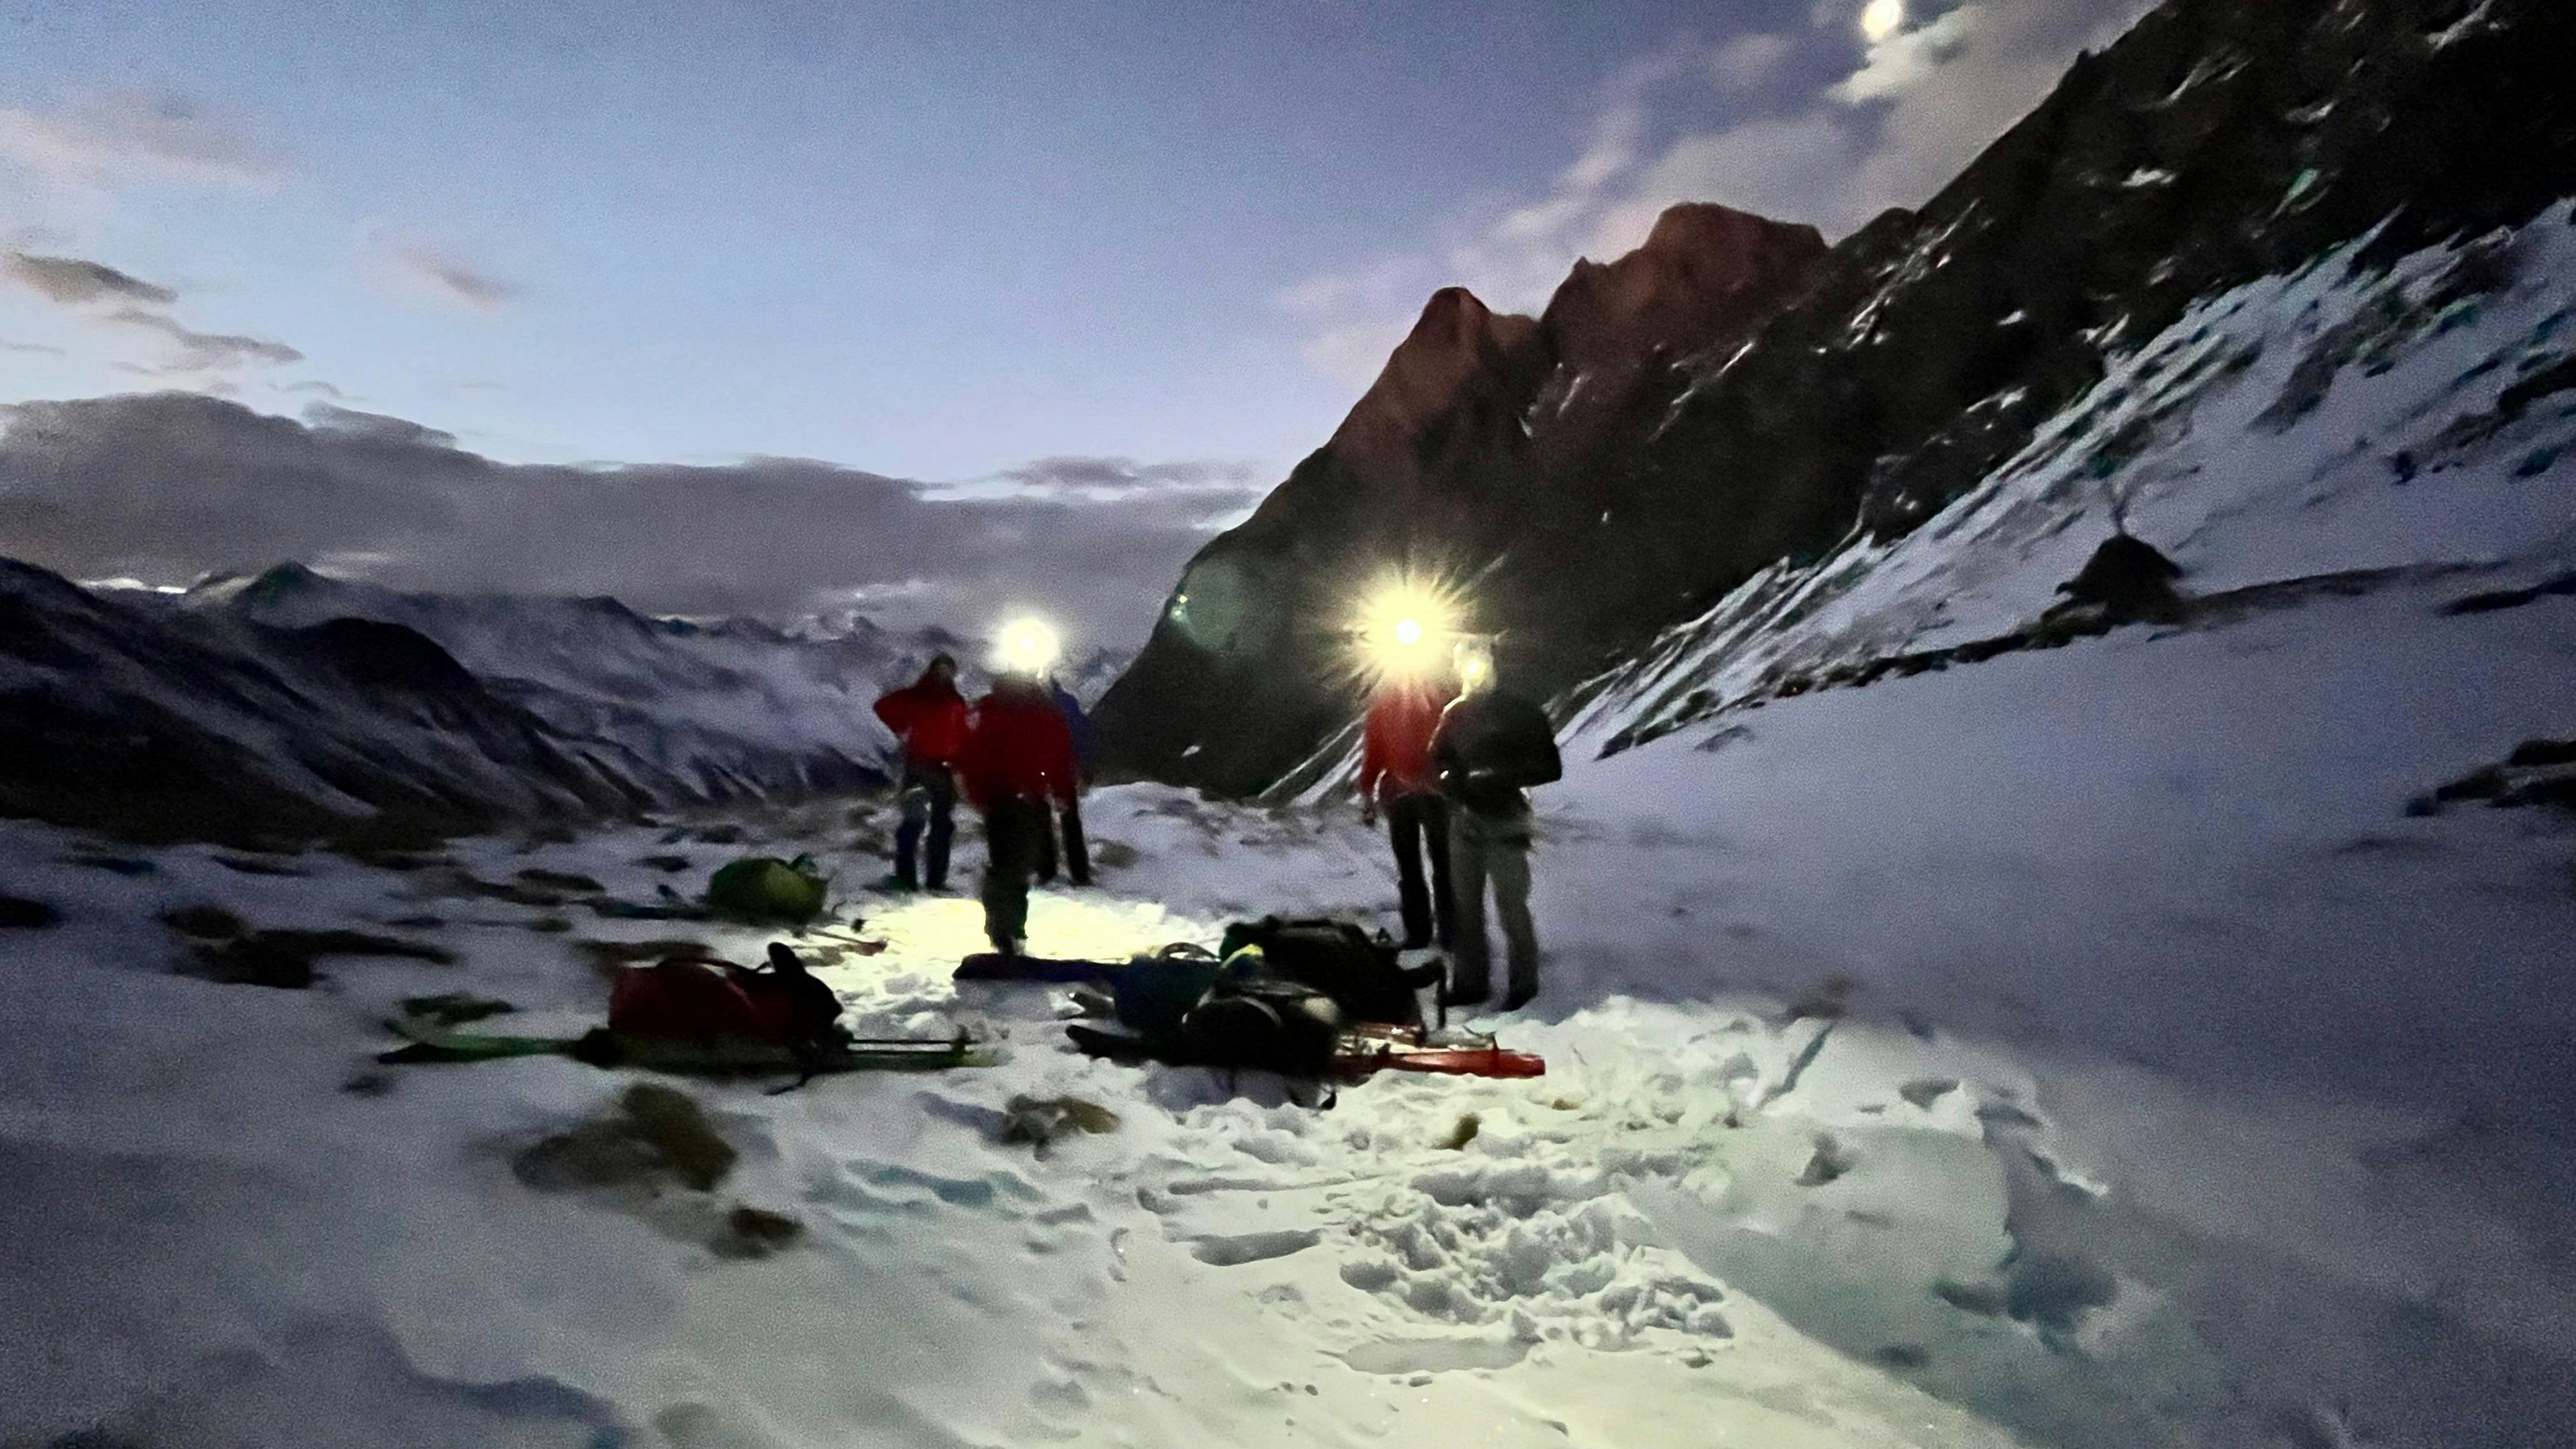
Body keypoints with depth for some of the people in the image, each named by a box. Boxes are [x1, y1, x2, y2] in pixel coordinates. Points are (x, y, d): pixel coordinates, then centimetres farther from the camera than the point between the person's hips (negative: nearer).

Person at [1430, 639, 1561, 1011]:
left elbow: (1550, 768, -8)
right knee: (1465, 903, 10)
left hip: (1505, 822, -5)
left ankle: (1524, 980, 13)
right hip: (1463, 820, 5)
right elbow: (1438, 757, 19)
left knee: (1511, 905, -3)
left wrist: (1499, 777, -19)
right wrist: (1449, 778, -5)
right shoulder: (1454, 713, 8)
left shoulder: (1521, 713, -6)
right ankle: (1470, 980, 21)